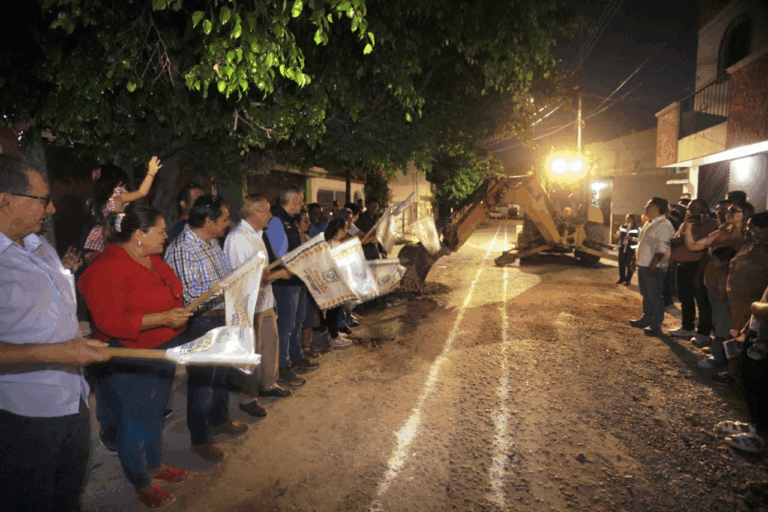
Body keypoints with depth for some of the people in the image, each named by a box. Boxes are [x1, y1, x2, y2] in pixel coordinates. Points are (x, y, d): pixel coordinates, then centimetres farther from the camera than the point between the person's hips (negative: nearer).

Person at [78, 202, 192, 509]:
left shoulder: (152, 258, 6)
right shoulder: (107, 269, -22)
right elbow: (110, 322, -27)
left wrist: (183, 309, 8)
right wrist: (162, 318, -30)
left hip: (163, 351, 9)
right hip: (128, 362, -8)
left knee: (155, 413, 22)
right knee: (134, 421, 7)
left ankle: (156, 466, 41)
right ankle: (142, 484, 26)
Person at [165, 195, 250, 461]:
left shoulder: (212, 242, 6)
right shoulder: (181, 249, -22)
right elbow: (187, 295, -25)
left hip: (221, 319, 9)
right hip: (199, 323, -9)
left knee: (220, 374, 23)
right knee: (201, 381, 5)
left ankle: (220, 419, 44)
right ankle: (200, 439, 23)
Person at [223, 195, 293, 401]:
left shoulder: (256, 235, 13)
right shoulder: (237, 238, -20)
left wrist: (279, 272, 9)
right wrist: (277, 274, -19)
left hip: (265, 302, 10)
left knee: (271, 342, 19)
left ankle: (268, 384, 37)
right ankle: (247, 397, 18)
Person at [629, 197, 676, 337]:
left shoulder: (664, 225, -15)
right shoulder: (649, 224, 17)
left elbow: (662, 248, -22)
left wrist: (653, 265, -25)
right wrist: (634, 260, 20)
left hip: (654, 267, -10)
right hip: (643, 265, 10)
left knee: (655, 296, -4)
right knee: (646, 294, 17)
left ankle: (656, 325, 3)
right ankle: (646, 319, 29)